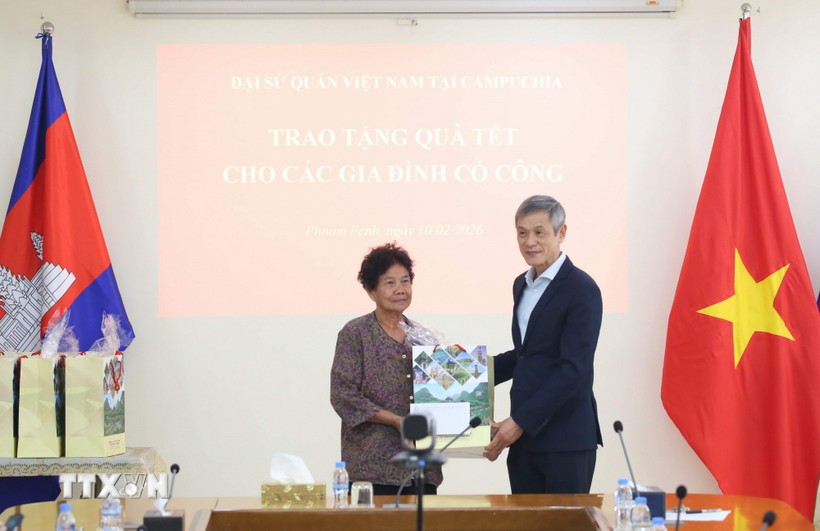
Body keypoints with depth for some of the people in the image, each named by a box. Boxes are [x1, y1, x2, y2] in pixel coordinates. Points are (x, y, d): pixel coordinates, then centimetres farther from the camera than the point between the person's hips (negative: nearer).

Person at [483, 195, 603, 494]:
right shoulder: (522, 285, 15)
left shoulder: (581, 289, -11)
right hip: (523, 438, 7)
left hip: (565, 440, -7)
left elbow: (573, 369, -18)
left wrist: (520, 421, -19)